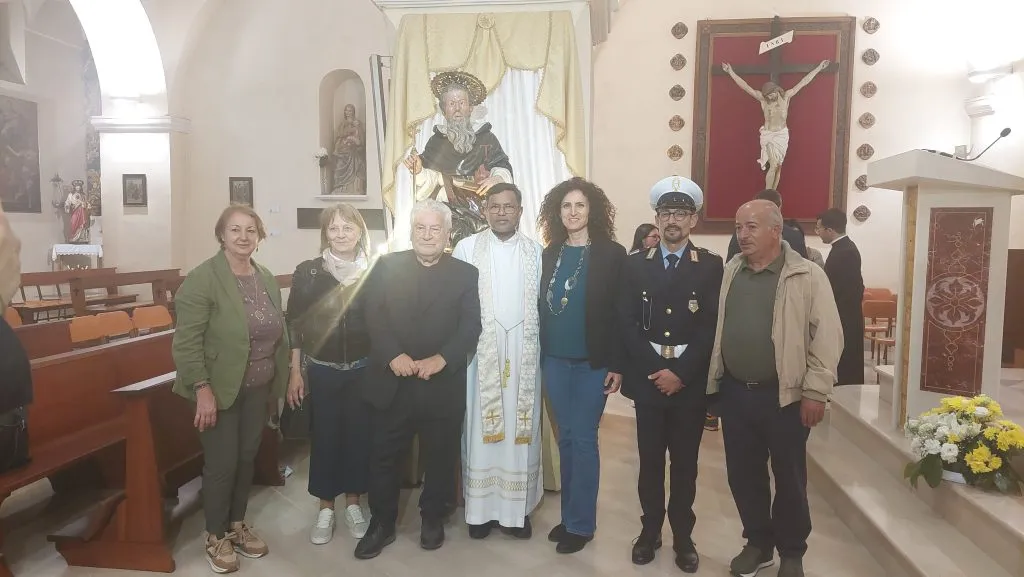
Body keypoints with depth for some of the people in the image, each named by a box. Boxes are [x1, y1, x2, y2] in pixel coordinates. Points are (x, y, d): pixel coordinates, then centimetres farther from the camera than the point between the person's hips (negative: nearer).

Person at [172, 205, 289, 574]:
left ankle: (238, 525, 33)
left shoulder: (267, 279, 6)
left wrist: (277, 381, 10)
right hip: (220, 389, -6)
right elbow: (186, 341, -18)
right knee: (221, 463, 2)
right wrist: (203, 389, -22)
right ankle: (216, 537, 22)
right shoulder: (203, 278, -15)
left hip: (257, 389, 6)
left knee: (247, 458, 15)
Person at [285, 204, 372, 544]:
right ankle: (326, 508, 25)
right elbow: (295, 325, -1)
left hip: (364, 370, 1)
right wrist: (295, 373, -2)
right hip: (322, 371, -1)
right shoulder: (307, 272, -5)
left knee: (359, 435, 10)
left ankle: (353, 503, 29)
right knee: (324, 436, 8)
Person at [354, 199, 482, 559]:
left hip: (443, 386, 0)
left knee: (440, 458, 13)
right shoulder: (387, 266, 5)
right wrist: (393, 355, -18)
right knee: (383, 457, 10)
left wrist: (441, 359, -20)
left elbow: (471, 327, -6)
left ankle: (433, 519, 34)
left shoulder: (466, 274, 3)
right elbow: (374, 318, -3)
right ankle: (381, 524, 28)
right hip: (392, 383, 1)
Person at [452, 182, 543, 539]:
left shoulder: (535, 252, 5)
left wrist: (542, 345, -1)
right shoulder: (467, 248, -1)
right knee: (481, 429, 4)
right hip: (480, 352, -1)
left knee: (521, 430, 7)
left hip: (524, 353, 2)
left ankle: (517, 509, 18)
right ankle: (481, 508, 16)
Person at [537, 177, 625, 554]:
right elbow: (542, 307, 6)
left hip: (593, 363, -4)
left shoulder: (612, 254, -6)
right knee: (565, 438, 12)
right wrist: (538, 355, 4)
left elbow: (619, 313, -8)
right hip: (555, 361, 4)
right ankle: (569, 515, 25)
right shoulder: (550, 254, 7)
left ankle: (581, 523, 14)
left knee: (584, 439, 1)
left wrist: (617, 364, -12)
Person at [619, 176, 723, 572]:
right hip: (648, 379, 1)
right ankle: (650, 530, 24)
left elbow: (712, 327, -7)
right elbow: (627, 324, -1)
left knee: (685, 463, 9)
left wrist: (680, 372, -14)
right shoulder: (635, 265, 5)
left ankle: (683, 536, 23)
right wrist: (655, 370, -11)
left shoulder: (711, 266, 0)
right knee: (650, 460, 10)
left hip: (690, 383, -1)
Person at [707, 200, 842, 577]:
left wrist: (814, 392, -12)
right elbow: (717, 327, 11)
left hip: (784, 395, -4)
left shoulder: (808, 276, -8)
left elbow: (827, 337, -10)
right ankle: (758, 543, 32)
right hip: (734, 392, 4)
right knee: (742, 474, 13)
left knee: (789, 478, 10)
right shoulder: (730, 272, 6)